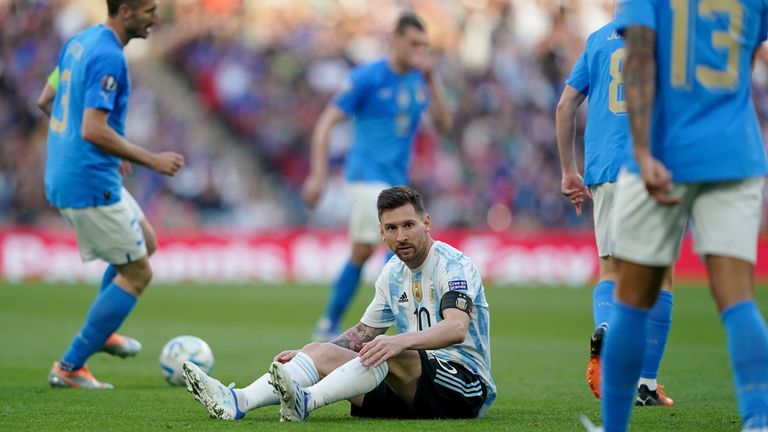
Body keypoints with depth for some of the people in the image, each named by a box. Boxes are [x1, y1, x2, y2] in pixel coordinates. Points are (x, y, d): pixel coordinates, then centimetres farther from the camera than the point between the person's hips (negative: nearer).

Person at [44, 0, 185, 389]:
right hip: (90, 185, -10)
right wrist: (151, 160, -19)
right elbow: (94, 130, -27)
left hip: (63, 178, 10)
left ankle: (99, 331, 31)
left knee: (144, 243, 25)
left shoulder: (78, 42, 9)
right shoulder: (109, 57, -20)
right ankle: (70, 367, 2)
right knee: (137, 273, 1)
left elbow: (47, 102, 20)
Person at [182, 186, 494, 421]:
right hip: (412, 395, 7)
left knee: (389, 353, -36)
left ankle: (305, 400, -49)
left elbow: (456, 329, -30)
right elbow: (364, 332, 26)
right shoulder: (393, 271, 14)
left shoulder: (453, 266, -11)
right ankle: (236, 402, -29)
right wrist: (307, 354, 13)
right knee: (322, 353, -9)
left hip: (467, 381, -7)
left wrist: (401, 341, -45)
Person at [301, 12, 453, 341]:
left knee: (362, 253, 11)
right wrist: (318, 174, -14)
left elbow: (444, 123, -1)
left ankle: (328, 327, 21)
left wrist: (431, 79, -12)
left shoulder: (420, 79, 8)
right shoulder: (367, 77, -8)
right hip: (367, 175, -6)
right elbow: (326, 122, -7)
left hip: (396, 181, 7)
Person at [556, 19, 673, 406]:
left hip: (604, 171, 3)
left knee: (611, 271, 10)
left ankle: (605, 329, -23)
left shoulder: (599, 39, 14)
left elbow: (565, 105, 13)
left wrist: (568, 171, 18)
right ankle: (646, 384, 7)